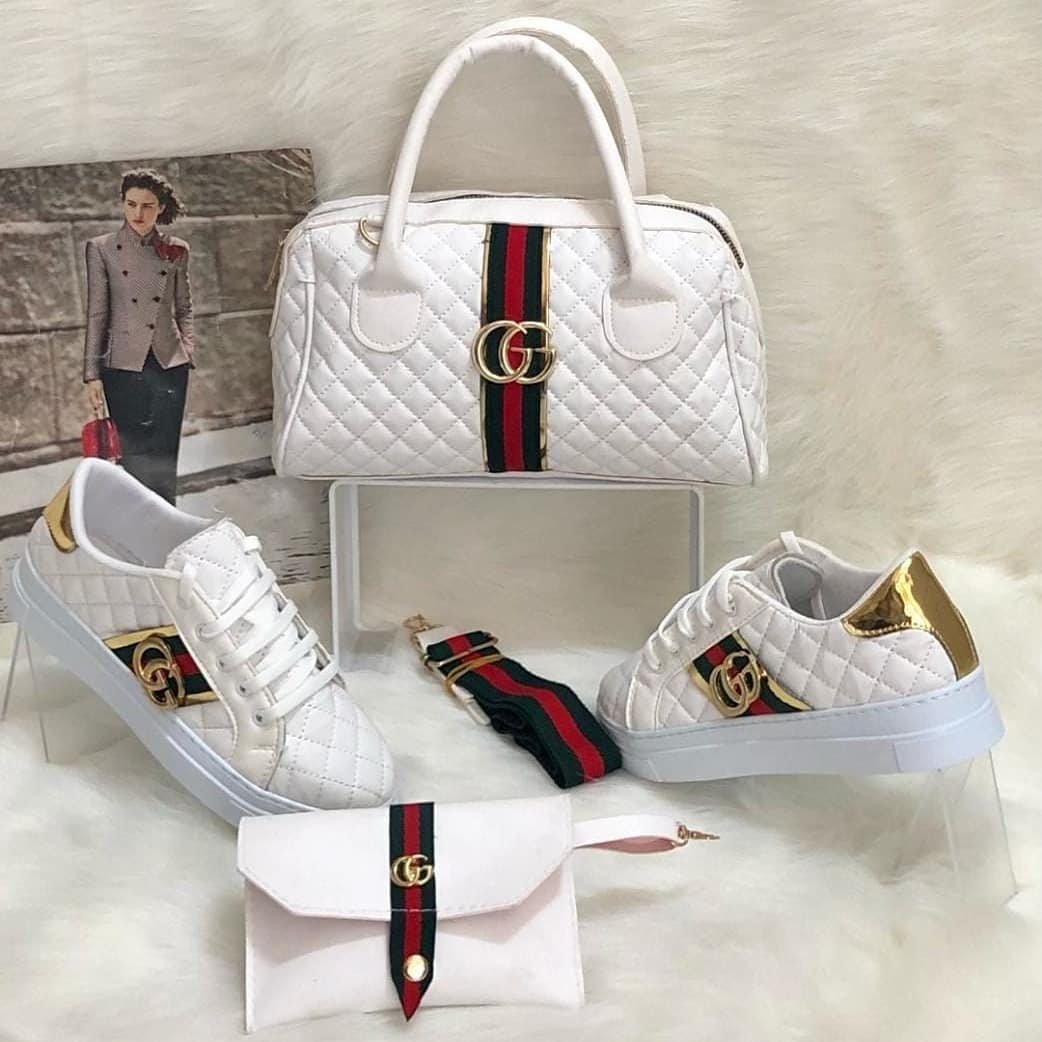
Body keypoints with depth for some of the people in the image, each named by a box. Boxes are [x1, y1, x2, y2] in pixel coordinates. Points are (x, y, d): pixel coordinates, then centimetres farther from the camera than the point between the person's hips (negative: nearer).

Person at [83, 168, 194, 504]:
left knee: (164, 462, 3)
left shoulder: (176, 250, 8)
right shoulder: (102, 248, 3)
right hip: (124, 367, -1)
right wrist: (92, 374, -2)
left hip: (170, 364, 2)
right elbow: (96, 314, 2)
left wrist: (188, 350, 1)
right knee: (135, 458, 1)